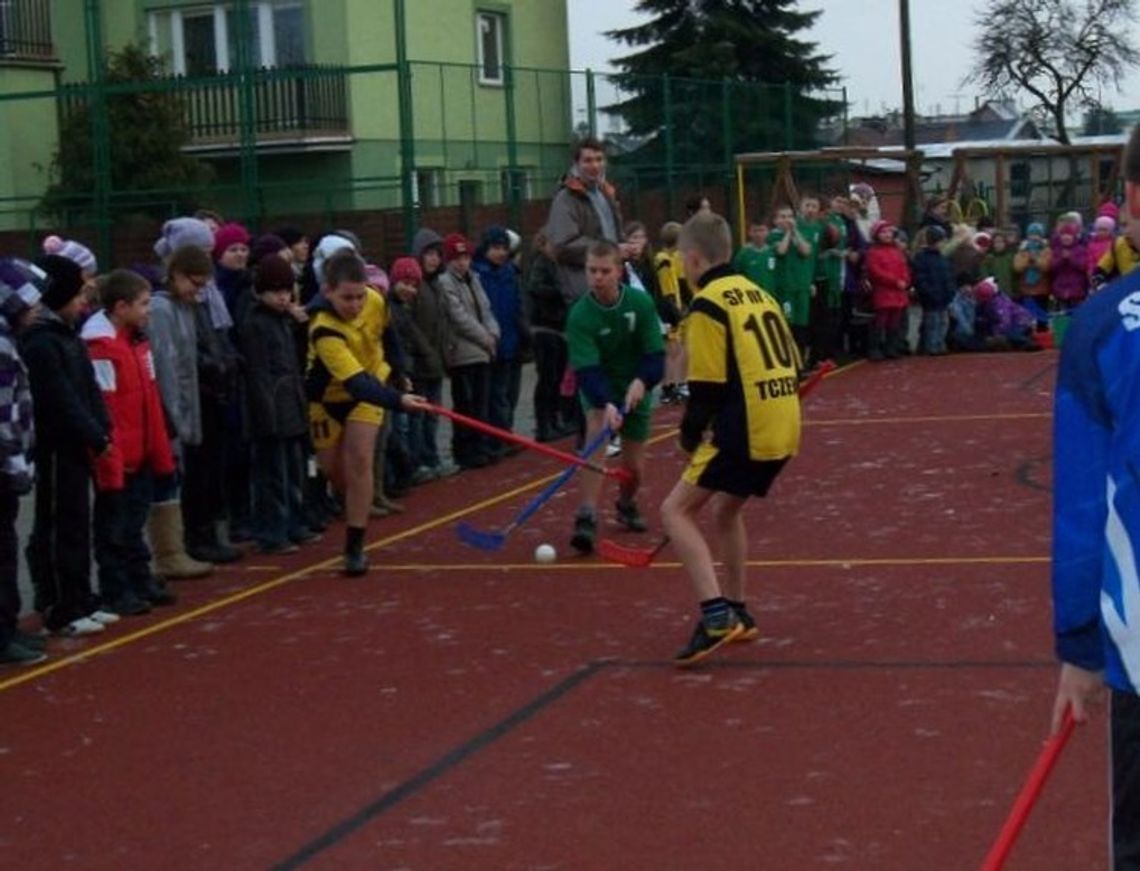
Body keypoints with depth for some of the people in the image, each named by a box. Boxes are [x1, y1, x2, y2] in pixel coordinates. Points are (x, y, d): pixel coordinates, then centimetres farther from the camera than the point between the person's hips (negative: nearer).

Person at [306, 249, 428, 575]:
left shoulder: (376, 301, -24)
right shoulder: (324, 330, -39)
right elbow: (356, 382, -48)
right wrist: (397, 400, -61)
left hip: (370, 385, 2)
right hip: (329, 395, -2)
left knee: (358, 460, -13)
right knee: (332, 467, 7)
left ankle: (355, 547, -10)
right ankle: (356, 510, 40)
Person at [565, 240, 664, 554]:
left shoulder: (641, 303, -16)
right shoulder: (580, 315, -21)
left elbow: (655, 354, -15)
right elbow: (587, 370, -27)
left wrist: (642, 381, -34)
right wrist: (605, 404, -43)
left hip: (635, 388, 2)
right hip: (598, 388, -2)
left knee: (634, 465, 6)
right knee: (596, 431, -31)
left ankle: (626, 505, 42)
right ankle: (586, 519, -34)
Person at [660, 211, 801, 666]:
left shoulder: (708, 305, -7)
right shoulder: (757, 293, 17)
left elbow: (708, 385, -12)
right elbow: (790, 364, 19)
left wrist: (690, 435, 3)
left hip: (745, 430, -9)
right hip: (783, 428, 9)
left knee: (677, 510, -3)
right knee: (726, 509, 26)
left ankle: (716, 614, -15)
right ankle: (736, 614, 31)